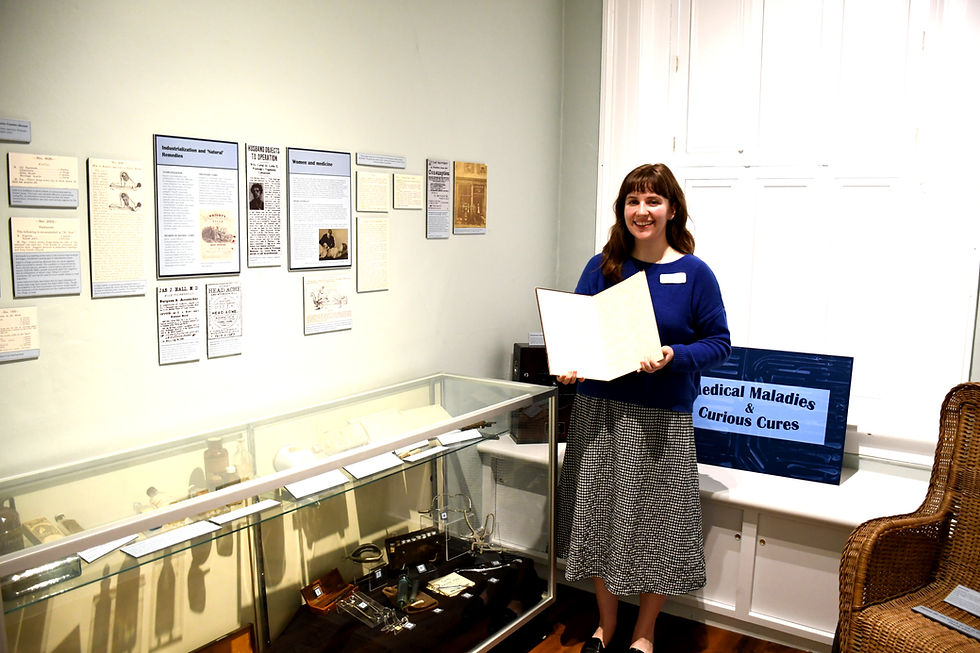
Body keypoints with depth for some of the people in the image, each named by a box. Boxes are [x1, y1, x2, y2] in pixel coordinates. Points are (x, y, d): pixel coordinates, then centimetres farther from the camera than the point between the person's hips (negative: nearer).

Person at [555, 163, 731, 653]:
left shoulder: (693, 273, -3)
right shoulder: (601, 267, 5)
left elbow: (718, 342, -2)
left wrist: (674, 356, -20)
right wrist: (569, 364, -10)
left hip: (661, 419, -2)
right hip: (599, 413, 3)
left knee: (656, 524, 7)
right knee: (600, 518, 11)